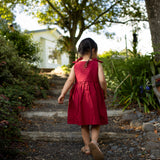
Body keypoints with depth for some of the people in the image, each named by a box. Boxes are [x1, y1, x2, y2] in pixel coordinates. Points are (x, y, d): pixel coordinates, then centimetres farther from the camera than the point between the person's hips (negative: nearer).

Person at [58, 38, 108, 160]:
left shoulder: (76, 65, 5)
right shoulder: (97, 64, -3)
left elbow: (70, 80, -7)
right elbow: (102, 80, -12)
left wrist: (62, 94, -14)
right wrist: (105, 93, 3)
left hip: (79, 96, 3)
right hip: (94, 95, -3)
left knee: (83, 123, 16)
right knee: (96, 123, 6)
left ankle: (87, 146, 22)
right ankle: (94, 142, -19)